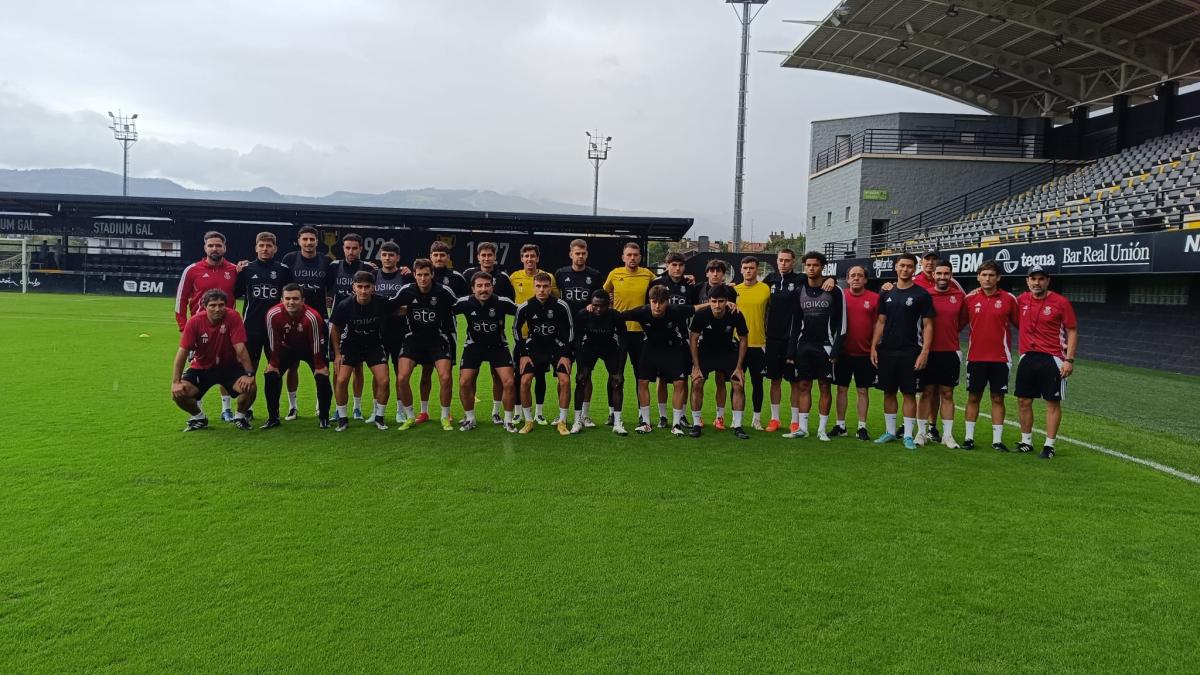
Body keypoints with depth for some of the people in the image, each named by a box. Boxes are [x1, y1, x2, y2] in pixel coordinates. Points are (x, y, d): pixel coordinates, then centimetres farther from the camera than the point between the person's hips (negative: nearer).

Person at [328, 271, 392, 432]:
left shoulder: (382, 303, -21)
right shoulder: (344, 306, -21)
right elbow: (335, 328, -4)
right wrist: (337, 353, -3)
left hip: (374, 344, 1)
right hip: (350, 344, 0)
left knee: (383, 381, -10)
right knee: (341, 380, -13)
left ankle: (379, 417, 12)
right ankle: (343, 418, 6)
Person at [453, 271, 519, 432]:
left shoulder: (502, 302, -18)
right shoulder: (465, 303, -14)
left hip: (498, 346, -1)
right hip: (473, 345, 1)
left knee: (508, 382, -12)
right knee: (464, 383, -7)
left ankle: (508, 420, 7)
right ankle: (470, 419, 14)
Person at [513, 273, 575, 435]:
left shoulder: (561, 306, -14)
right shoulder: (524, 307, -11)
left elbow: (570, 329, -4)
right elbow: (516, 329, 3)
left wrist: (566, 354, -7)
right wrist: (523, 354, -1)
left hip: (557, 346, -1)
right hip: (534, 347, 1)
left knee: (565, 380, -16)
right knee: (525, 381, -13)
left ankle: (562, 421, 0)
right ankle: (528, 421, 3)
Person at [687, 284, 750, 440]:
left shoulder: (736, 316, -22)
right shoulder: (701, 315, -24)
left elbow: (743, 340, -7)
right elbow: (693, 340, -11)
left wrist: (739, 367, -8)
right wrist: (696, 366, -12)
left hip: (728, 351, 1)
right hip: (705, 350, -1)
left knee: (739, 385, -10)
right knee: (697, 383, -14)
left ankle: (737, 426, 2)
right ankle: (696, 424, -2)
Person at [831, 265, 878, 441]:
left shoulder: (874, 298, 0)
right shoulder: (840, 295, 2)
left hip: (865, 353, -1)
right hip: (843, 352, 1)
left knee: (863, 391, 5)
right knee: (841, 389, 7)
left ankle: (862, 427, 13)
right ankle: (840, 425, 17)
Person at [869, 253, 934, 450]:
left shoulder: (921, 295, -2)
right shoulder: (887, 294, 10)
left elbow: (927, 325, -4)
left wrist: (925, 352, -13)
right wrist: (873, 347, 4)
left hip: (910, 352, -4)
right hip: (886, 351, 4)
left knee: (909, 393, 0)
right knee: (889, 391, 9)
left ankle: (908, 435, 7)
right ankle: (890, 432, 19)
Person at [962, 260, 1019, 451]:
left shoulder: (1008, 299, -1)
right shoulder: (970, 298, 1)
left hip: (1000, 357, -1)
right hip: (975, 356, 1)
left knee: (998, 398, 4)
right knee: (973, 397, 6)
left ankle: (997, 440, 10)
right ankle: (969, 437, 14)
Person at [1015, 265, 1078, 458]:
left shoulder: (1061, 303, -6)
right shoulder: (1021, 300, 5)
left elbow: (1072, 332, -4)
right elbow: (1017, 322, 22)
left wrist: (1069, 359, -10)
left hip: (1052, 359, -4)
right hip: (1027, 357, 4)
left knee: (1053, 403, 1)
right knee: (1023, 401, 8)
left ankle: (1049, 446, 8)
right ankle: (1026, 442, 20)